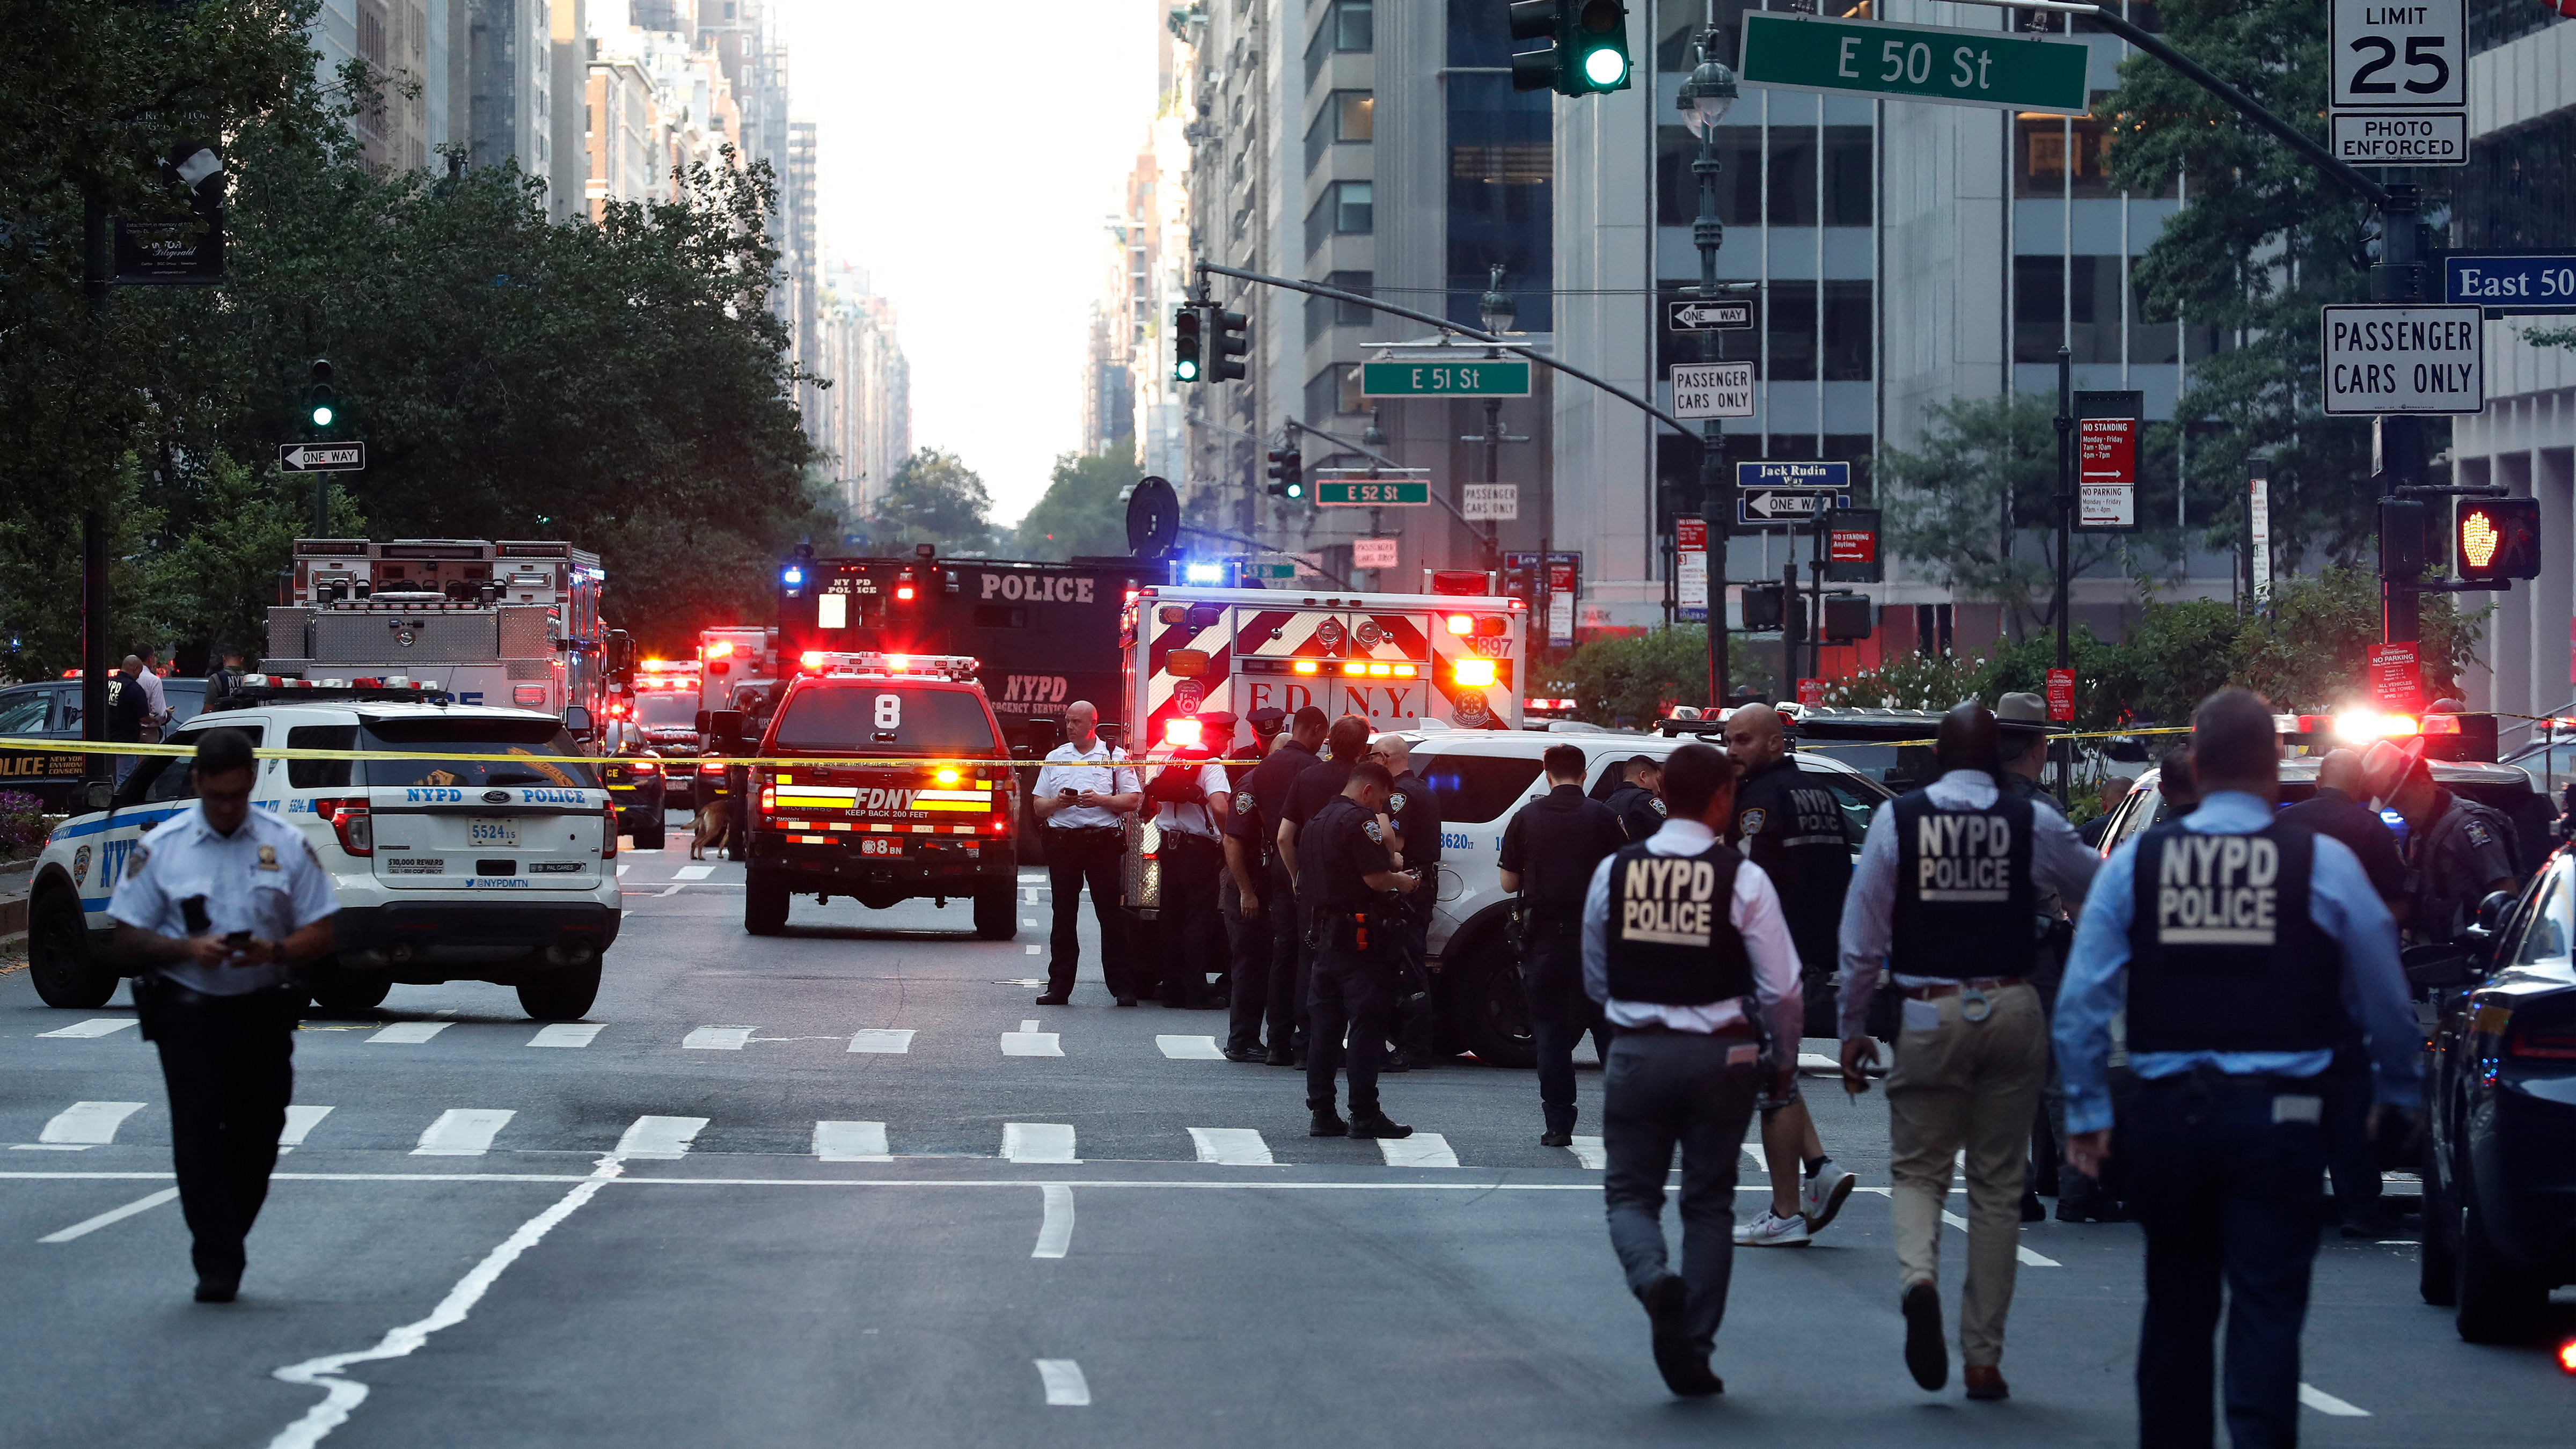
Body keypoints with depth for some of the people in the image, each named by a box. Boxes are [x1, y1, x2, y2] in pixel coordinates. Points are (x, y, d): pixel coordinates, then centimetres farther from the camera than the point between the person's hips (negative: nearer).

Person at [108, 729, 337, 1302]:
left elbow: (320, 932, 5)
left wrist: (274, 950, -16)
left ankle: (226, 1249, 23)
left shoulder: (286, 845, 4)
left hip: (263, 1013, 2)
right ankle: (217, 1264, -9)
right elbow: (128, 939, 1)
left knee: (257, 1139, 5)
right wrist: (188, 948, -17)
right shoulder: (161, 848, 0)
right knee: (198, 1138, -10)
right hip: (188, 1013, -2)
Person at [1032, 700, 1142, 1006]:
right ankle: (1059, 986, 8)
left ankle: (1123, 986, -3)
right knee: (1063, 917, 5)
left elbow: (1134, 800, 1)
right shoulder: (1055, 757, 17)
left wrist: (1101, 800, -12)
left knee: (1111, 914, -4)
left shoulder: (1115, 757, 7)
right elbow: (1038, 806, 15)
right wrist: (1057, 802, -6)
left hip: (1102, 841, -3)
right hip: (1063, 840, 3)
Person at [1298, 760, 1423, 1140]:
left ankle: (1321, 1113, 10)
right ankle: (1365, 1115, -7)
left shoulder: (1317, 820, 17)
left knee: (1323, 1024, 10)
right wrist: (1401, 881, 0)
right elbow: (1376, 878, -21)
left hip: (1324, 933, 9)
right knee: (1365, 1023, -6)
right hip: (1358, 937, -9)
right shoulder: (1360, 819, -13)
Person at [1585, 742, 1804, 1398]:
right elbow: (1781, 988, -8)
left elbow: (1595, 980, 11)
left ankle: (1653, 1278, -23)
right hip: (1720, 1056, -1)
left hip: (1637, 1050, 1)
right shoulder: (1743, 880, -8)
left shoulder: (1614, 871, 0)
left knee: (1630, 1191, 10)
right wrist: (1785, 1059, 9)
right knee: (1708, 1203, 11)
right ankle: (1693, 1354, 10)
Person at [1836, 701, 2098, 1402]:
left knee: (1918, 1167, 11)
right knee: (1998, 1186, 10)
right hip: (2012, 1009, 1)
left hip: (1931, 1013, -1)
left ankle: (1918, 1275, -21)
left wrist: (1853, 1027, 7)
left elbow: (1862, 935, -1)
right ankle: (1983, 1358, 12)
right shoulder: (2034, 822, -2)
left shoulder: (1897, 819, -2)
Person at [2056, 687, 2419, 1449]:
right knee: (2267, 1308, -2)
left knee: (2176, 1307, 16)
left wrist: (2087, 1111, 11)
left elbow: (2082, 999, 2)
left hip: (2166, 1113, 3)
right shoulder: (2324, 864, -2)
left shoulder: (2135, 863, 3)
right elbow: (2385, 1000, 7)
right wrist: (2399, 1096, 23)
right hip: (2276, 1114, -2)